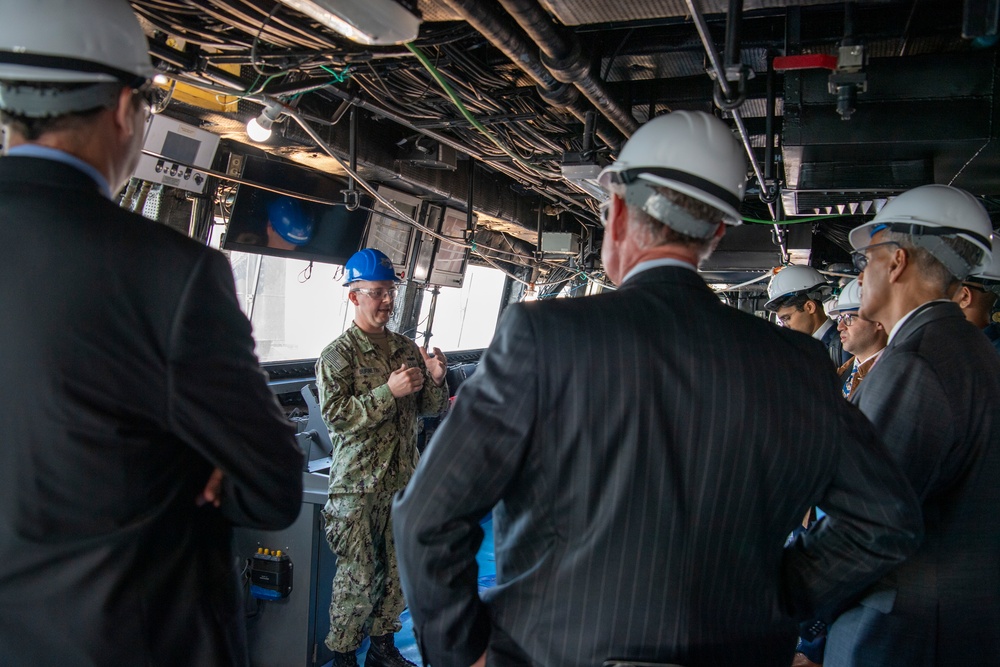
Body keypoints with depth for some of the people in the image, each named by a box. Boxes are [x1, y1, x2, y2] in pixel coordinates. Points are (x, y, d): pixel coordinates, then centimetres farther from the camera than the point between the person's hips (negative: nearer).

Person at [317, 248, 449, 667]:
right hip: (358, 484, -5)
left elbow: (431, 409, 12)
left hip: (403, 477, 6)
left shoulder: (407, 349, 9)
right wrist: (389, 392, -24)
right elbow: (336, 416, -18)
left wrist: (435, 380, -9)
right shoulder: (338, 355, -7)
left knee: (399, 568, 14)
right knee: (357, 574, 1)